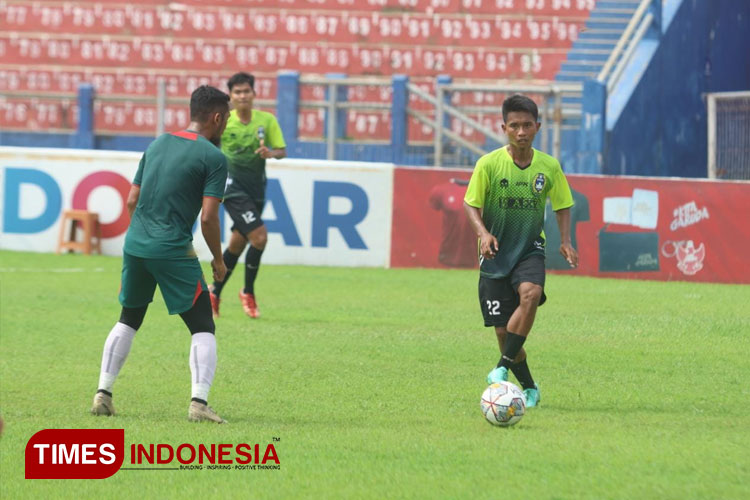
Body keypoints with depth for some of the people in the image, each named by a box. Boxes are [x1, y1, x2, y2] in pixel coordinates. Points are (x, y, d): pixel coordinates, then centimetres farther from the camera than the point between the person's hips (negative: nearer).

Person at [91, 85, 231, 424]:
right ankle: (199, 402, -12)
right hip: (173, 252, -6)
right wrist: (218, 259, 3)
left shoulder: (158, 144, 14)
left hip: (135, 244, 6)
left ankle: (103, 395, 18)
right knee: (203, 329, 3)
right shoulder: (213, 157, -5)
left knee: (128, 321, 23)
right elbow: (208, 218, -11)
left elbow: (132, 200, 16)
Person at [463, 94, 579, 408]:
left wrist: (565, 241, -4)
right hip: (496, 253, 0)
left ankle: (502, 369, -24)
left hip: (530, 249, 0)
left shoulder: (549, 166, -2)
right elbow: (471, 204, 0)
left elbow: (562, 206, 12)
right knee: (503, 330, -2)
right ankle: (529, 388, 21)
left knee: (530, 293, -32)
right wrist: (483, 232, -18)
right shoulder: (489, 164, -7)